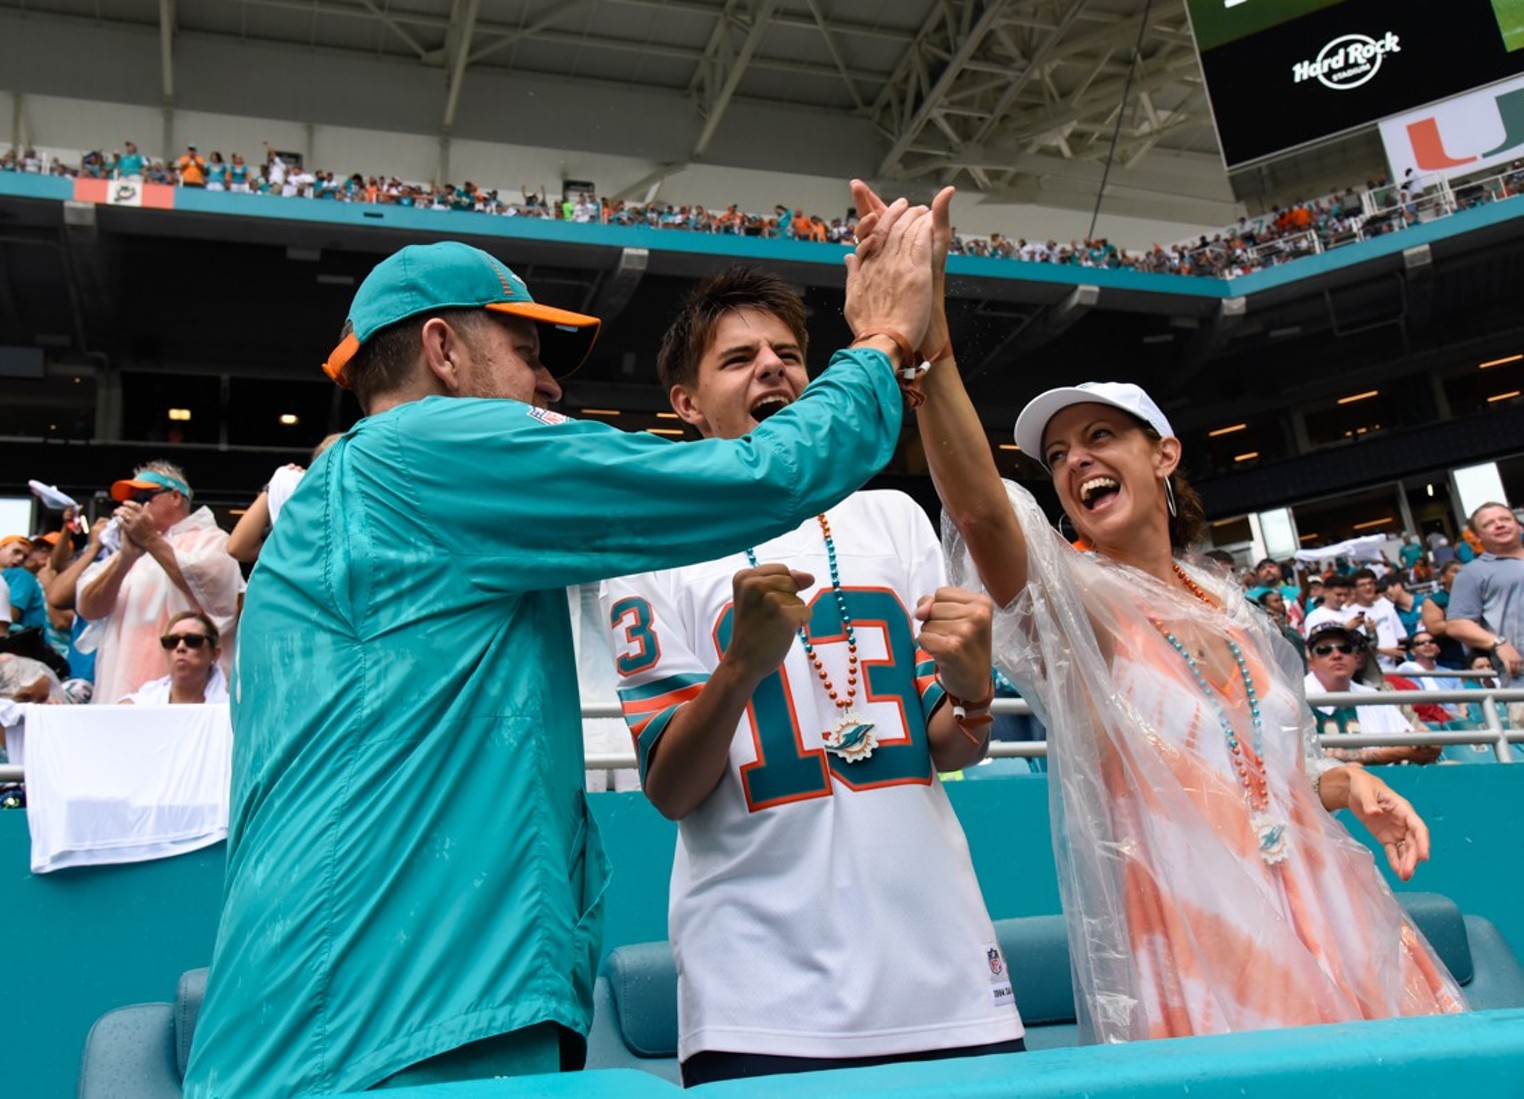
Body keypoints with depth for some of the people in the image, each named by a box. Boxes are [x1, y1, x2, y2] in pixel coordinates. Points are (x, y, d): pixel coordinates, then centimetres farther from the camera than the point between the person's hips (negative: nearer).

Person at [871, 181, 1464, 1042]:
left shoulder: (1232, 608, 12)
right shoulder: (1071, 601, -5)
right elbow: (979, 504, -27)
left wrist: (1348, 783, 4)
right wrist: (929, 332, -39)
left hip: (1320, 930, 5)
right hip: (1189, 950, -5)